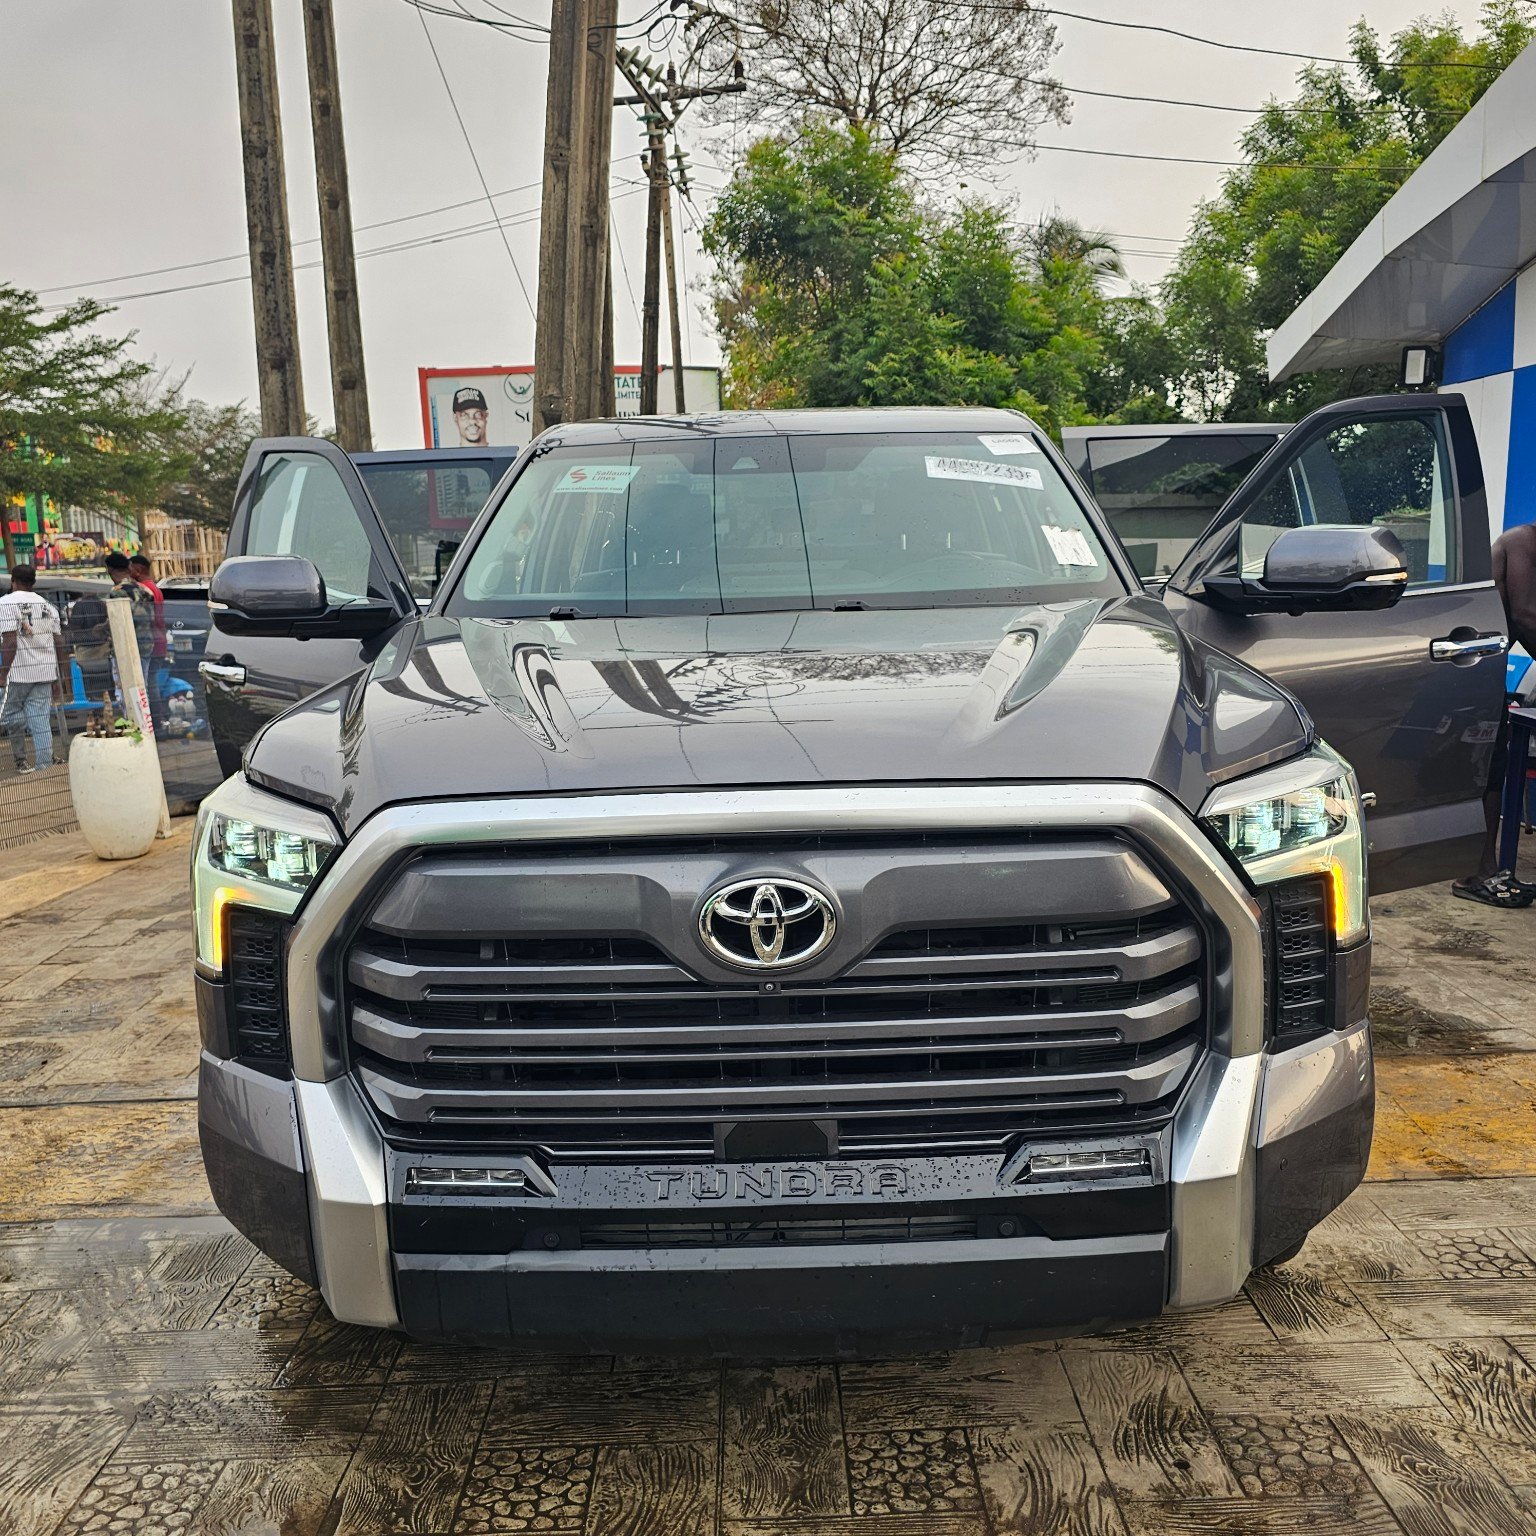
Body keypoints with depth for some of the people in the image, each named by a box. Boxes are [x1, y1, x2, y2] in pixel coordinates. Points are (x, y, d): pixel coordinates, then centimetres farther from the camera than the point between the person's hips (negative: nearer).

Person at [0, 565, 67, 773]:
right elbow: (59, 643, 12)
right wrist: (57, 678, 18)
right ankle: (45, 767, 3)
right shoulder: (48, 606, 12)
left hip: (18, 672, -5)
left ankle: (21, 760, 12)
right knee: (42, 721, 4)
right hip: (45, 672, 5)